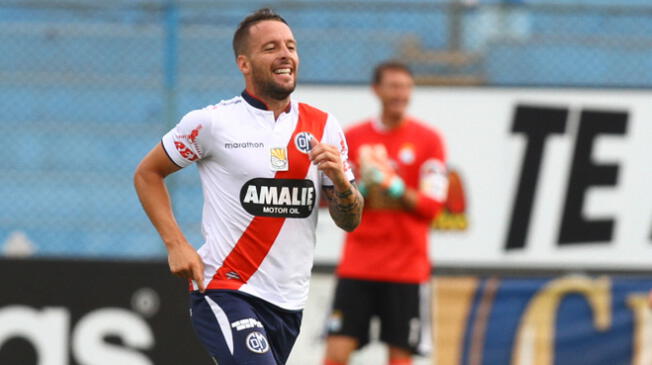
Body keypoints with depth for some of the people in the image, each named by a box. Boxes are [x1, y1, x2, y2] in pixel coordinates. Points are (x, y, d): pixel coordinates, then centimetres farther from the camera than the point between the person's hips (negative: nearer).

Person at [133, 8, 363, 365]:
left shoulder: (323, 127, 7)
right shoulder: (213, 122, -6)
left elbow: (350, 222, 9)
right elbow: (147, 174, 6)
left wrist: (340, 181, -13)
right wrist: (176, 244, -6)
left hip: (288, 303, 6)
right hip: (223, 291, -6)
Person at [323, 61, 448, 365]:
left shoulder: (428, 140, 1)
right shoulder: (353, 137, 7)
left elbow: (431, 206, -5)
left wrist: (395, 187, -21)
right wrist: (360, 188, -12)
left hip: (406, 269, -1)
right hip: (356, 266, 2)